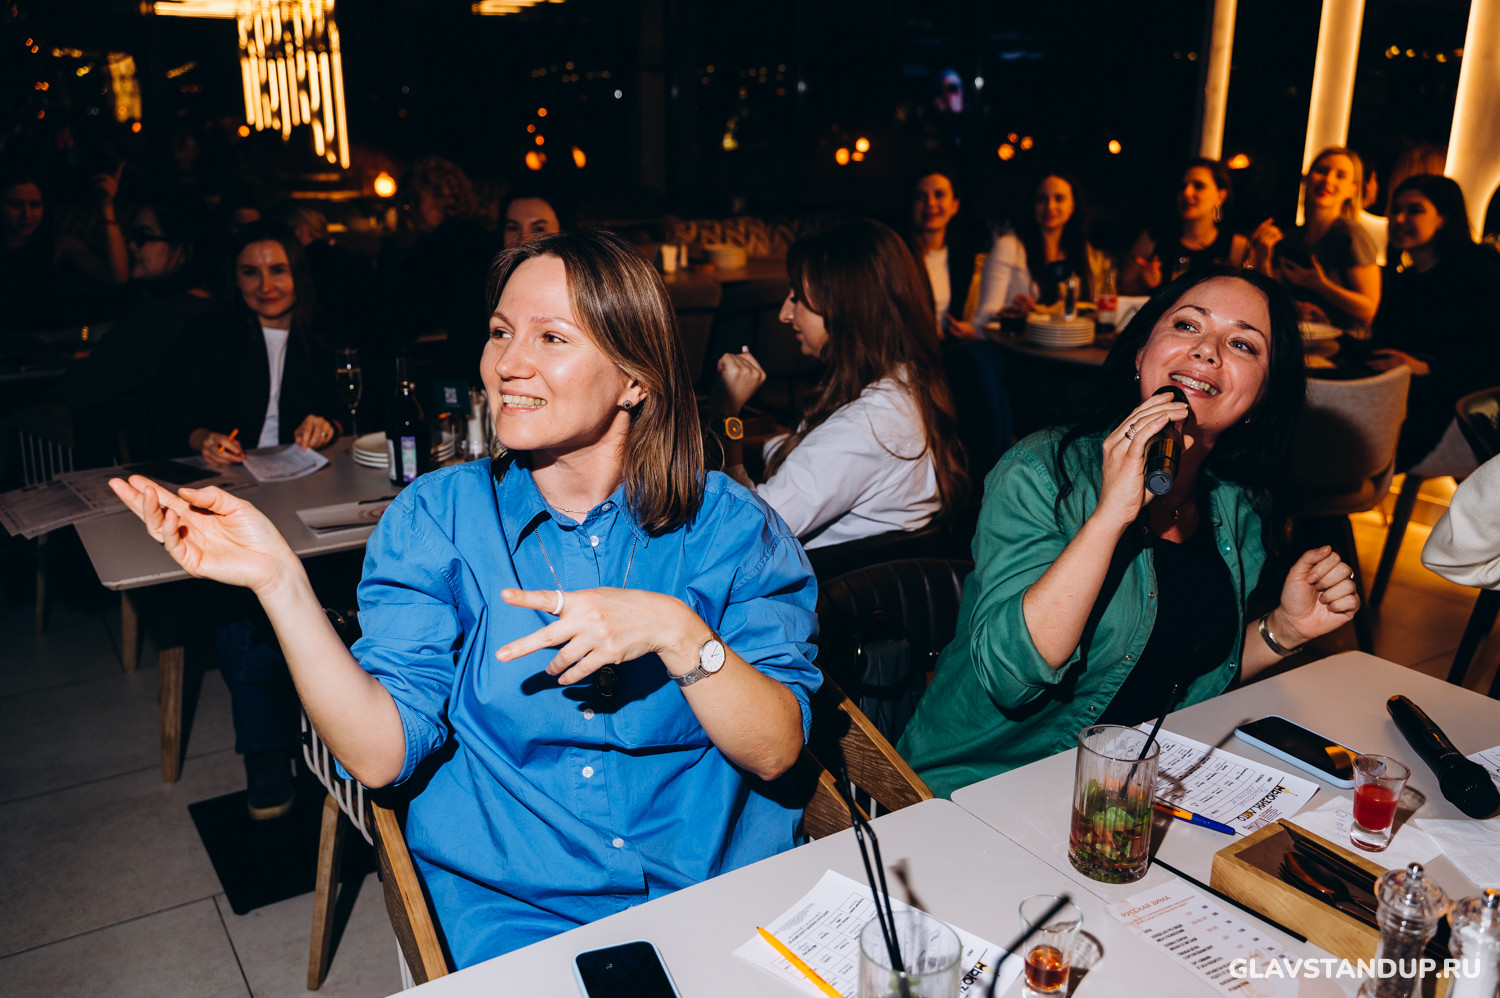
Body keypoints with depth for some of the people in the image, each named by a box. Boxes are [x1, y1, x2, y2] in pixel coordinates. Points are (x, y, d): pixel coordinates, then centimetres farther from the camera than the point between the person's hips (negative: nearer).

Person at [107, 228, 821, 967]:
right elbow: (380, 752, -7)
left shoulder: (728, 524, -1)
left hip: (723, 900, 1)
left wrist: (674, 630, -20)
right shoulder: (435, 517, 1)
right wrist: (279, 580, -17)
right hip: (511, 912, 0)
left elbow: (776, 751, -6)